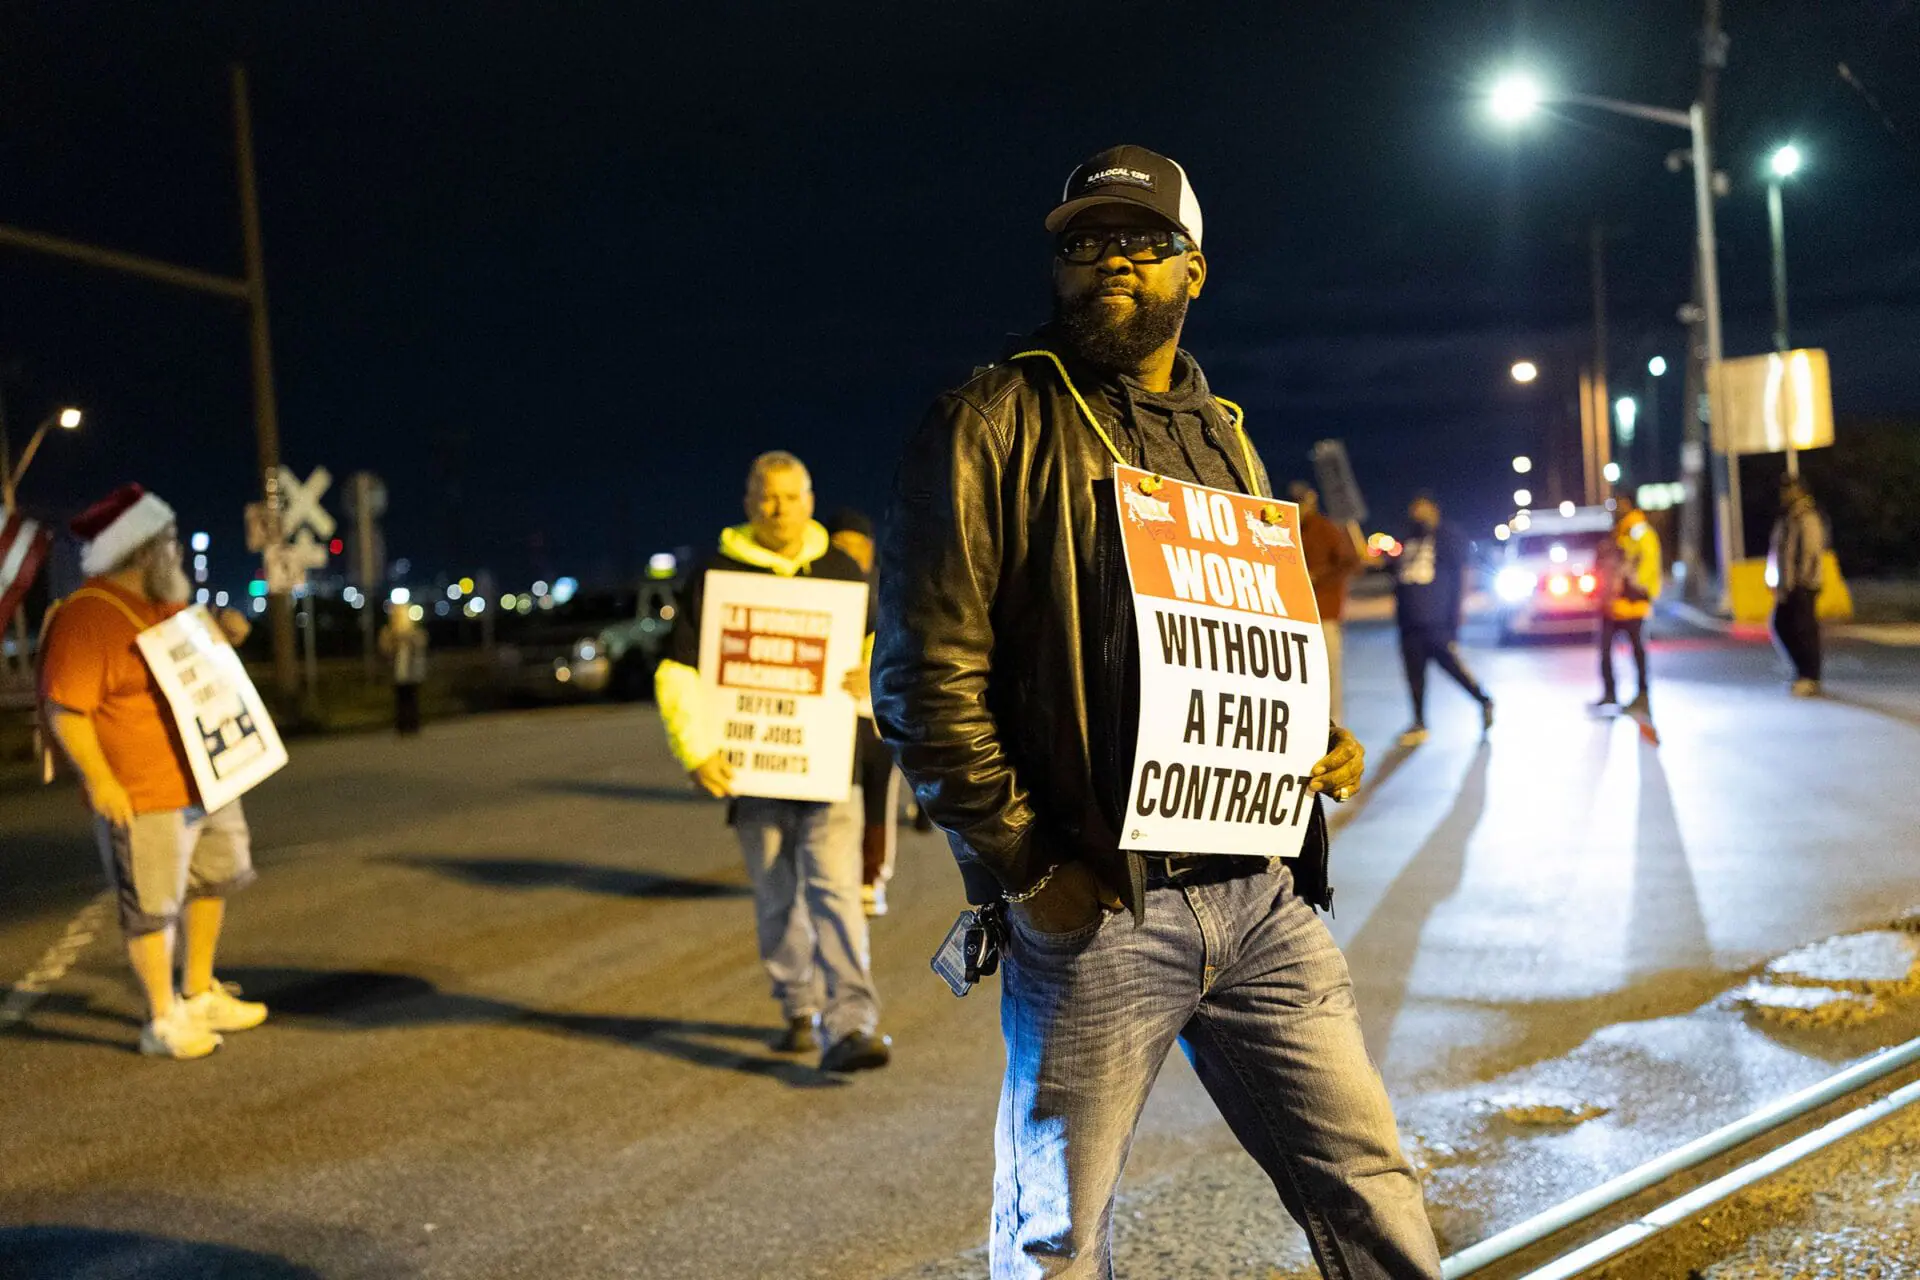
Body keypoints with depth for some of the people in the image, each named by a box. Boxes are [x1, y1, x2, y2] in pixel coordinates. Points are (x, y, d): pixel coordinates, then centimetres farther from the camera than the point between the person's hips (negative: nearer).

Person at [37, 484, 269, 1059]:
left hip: (205, 783, 10)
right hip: (142, 798, -10)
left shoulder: (163, 604, 9)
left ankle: (200, 996, 38)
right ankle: (164, 1022, 16)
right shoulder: (86, 617, -18)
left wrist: (221, 632, 6)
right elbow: (64, 709, -21)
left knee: (212, 883, 21)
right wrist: (99, 780, -26)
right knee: (152, 909, 2)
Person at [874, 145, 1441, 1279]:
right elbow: (924, 674, -10)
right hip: (1095, 911, -5)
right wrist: (1026, 866, -13)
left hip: (1265, 897, 5)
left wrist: (1321, 741, 5)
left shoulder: (1222, 439, 17)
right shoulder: (993, 425, -3)